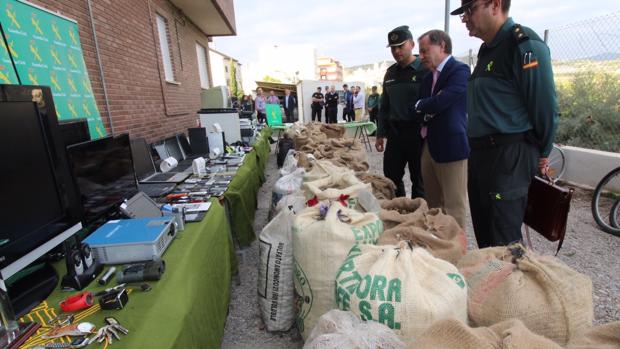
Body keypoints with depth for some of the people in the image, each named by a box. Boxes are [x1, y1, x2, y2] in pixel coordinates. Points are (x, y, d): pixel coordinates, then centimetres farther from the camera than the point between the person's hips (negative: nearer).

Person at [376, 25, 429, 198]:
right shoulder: (390, 73, 13)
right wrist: (380, 133, 13)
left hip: (418, 135, -5)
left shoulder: (425, 70, -6)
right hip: (394, 134, 6)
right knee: (391, 179, 11)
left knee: (419, 182, 6)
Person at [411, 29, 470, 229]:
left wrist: (420, 106, -2)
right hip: (428, 145, 8)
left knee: (453, 206, 0)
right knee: (432, 203, 18)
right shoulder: (429, 76, 16)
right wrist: (427, 111, -9)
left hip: (451, 146, -8)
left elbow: (440, 102, -21)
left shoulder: (460, 70, -9)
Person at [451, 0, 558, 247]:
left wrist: (541, 154, -2)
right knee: (483, 234, 17)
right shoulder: (488, 49, 16)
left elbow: (545, 106, -12)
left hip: (510, 156, -9)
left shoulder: (524, 44, -12)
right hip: (480, 153, 9)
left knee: (503, 242, -2)